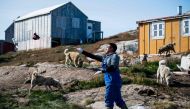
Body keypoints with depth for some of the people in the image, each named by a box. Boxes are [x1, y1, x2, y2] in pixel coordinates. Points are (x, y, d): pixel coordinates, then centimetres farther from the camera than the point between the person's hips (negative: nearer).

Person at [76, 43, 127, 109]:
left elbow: (112, 67, -23)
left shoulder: (114, 56, -8)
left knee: (109, 99, -3)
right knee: (118, 99, 11)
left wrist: (102, 71, -24)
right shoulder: (105, 57, 15)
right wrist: (82, 51, 16)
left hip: (113, 79, -8)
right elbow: (93, 56, 18)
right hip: (109, 80, 8)